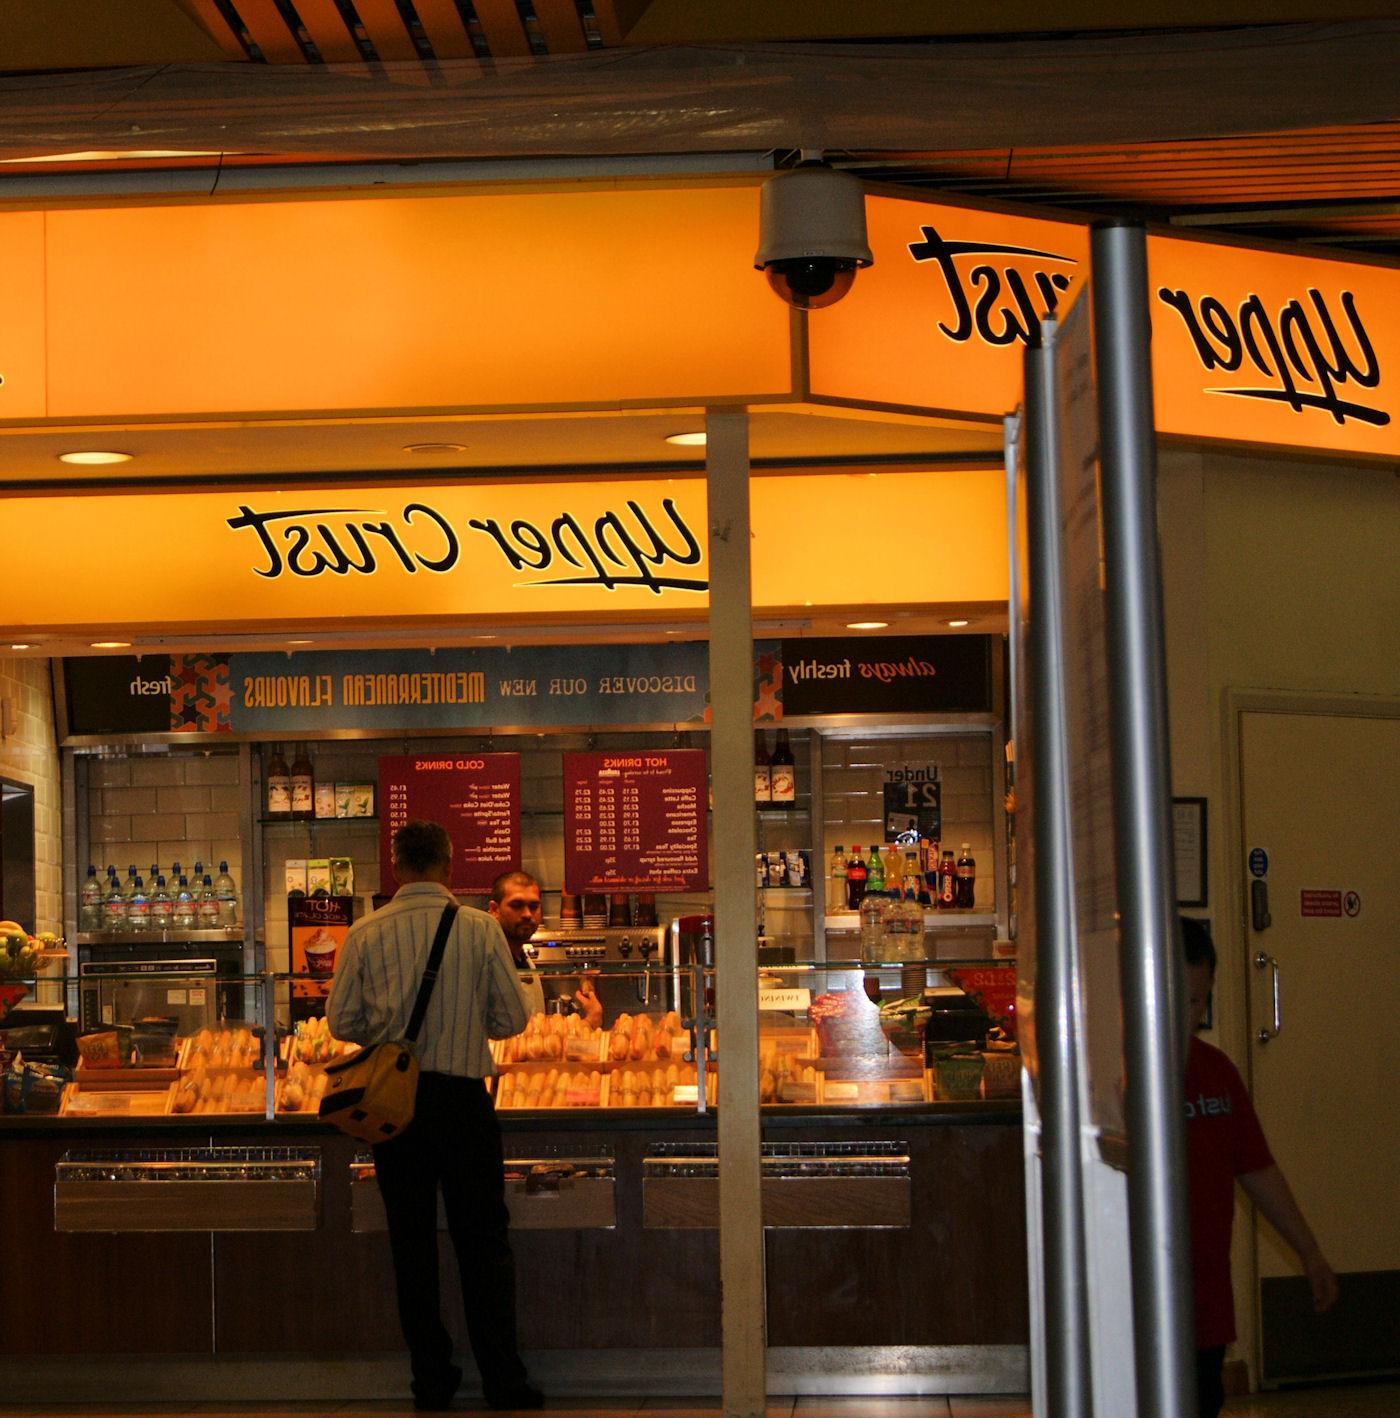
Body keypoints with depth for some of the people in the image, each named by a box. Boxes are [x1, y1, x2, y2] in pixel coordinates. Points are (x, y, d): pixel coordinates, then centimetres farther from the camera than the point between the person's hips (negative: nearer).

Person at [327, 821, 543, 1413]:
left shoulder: (366, 933, -1)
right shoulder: (480, 928, -4)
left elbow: (340, 1019, 2)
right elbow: (512, 1017, -1)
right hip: (463, 1094, -1)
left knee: (412, 1241, 10)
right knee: (483, 1240, 6)